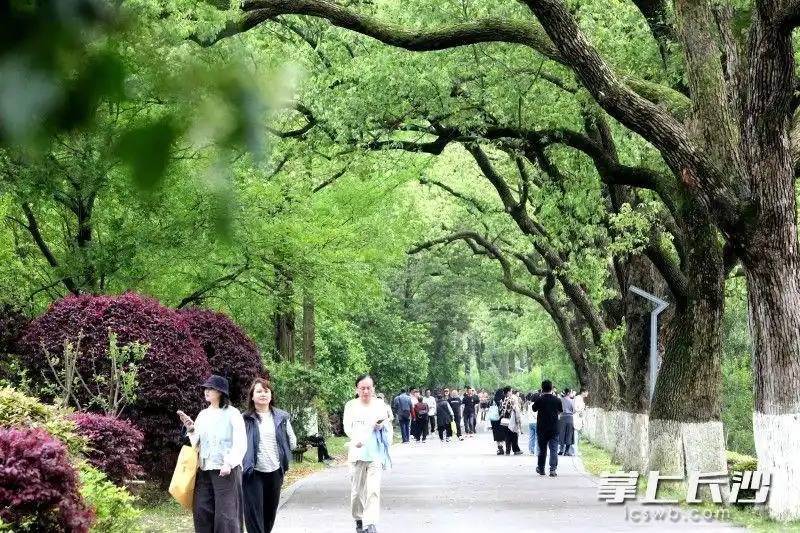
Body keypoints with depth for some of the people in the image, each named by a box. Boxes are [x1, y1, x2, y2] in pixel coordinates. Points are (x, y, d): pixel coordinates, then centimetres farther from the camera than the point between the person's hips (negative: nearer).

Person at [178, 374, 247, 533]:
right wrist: (190, 429, -2)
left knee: (225, 512, -5)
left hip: (226, 470, -5)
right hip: (204, 469, 6)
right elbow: (196, 443, 15)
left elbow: (240, 443, -8)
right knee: (202, 511, 3)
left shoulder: (232, 413, -3)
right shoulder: (203, 415, 13)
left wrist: (229, 463, -19)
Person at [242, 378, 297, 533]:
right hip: (253, 472, -3)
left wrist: (282, 455, 7)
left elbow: (292, 442, 13)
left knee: (270, 513, 13)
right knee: (254, 514, -8)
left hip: (275, 472, 4)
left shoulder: (281, 417, 6)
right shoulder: (245, 419, -3)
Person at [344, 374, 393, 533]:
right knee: (357, 490, 7)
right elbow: (347, 426, -4)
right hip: (357, 452, 1)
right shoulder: (351, 405, 4)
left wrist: (381, 424, -9)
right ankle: (359, 520, 28)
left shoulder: (379, 404, 7)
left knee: (373, 490, -13)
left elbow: (388, 426, 15)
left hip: (375, 452, 0)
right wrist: (355, 438, -24)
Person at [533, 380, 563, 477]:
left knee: (542, 449, 14)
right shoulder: (557, 399, -5)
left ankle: (541, 469, 25)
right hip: (554, 428, 0)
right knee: (554, 449, -1)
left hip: (541, 428, 0)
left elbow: (534, 409, 8)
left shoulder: (539, 399, -9)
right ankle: (553, 470, -13)